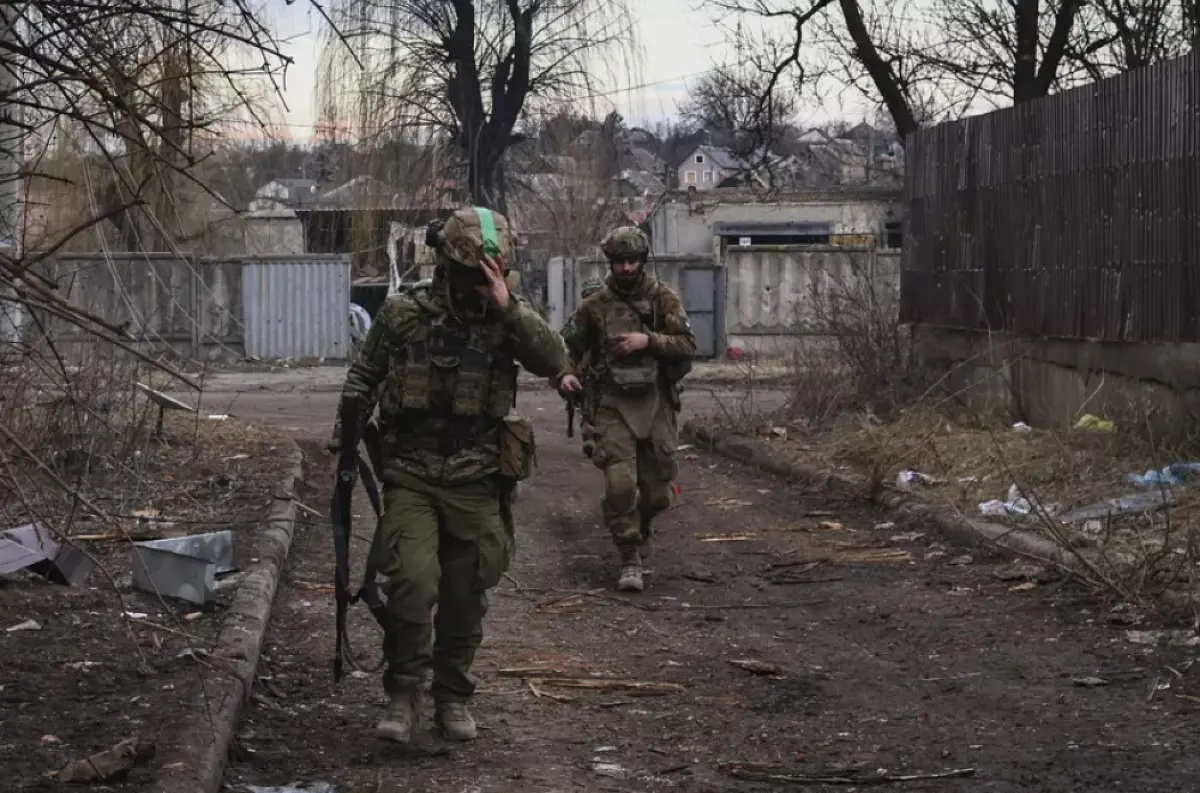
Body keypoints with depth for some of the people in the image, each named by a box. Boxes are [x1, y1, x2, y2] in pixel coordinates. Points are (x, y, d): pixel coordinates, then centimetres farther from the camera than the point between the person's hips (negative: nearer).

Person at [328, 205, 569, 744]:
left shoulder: (507, 317, 2)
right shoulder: (402, 315, 1)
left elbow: (554, 362, -15)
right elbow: (362, 381, 14)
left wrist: (508, 309, -23)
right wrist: (343, 441, 14)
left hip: (476, 482, 1)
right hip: (410, 477, -1)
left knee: (465, 598, 8)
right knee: (411, 581, -18)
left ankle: (452, 699, 24)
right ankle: (403, 695, -5)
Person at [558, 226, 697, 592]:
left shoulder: (663, 298, 0)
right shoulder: (596, 304, 3)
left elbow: (688, 345, -6)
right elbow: (569, 344, 12)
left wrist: (648, 341, -20)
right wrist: (566, 373, -8)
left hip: (656, 403, 1)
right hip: (614, 406, -1)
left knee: (657, 491, 8)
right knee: (620, 484, -14)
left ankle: (637, 526, 40)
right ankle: (630, 561, -6)